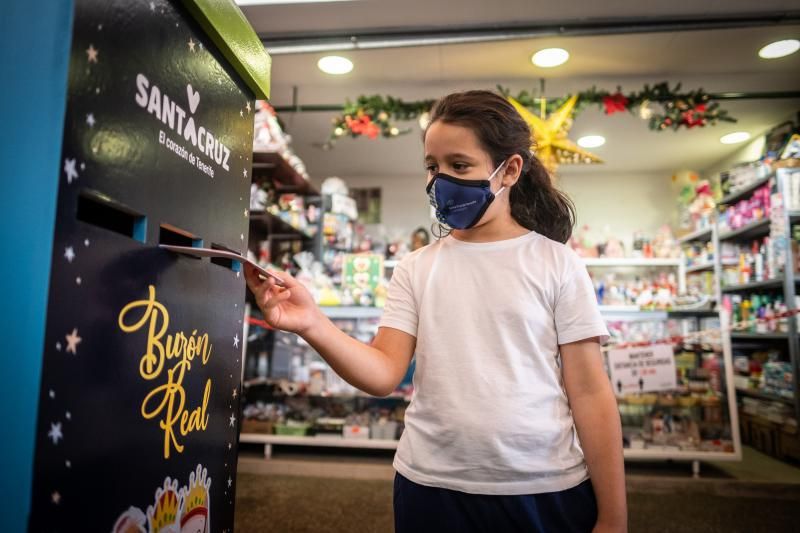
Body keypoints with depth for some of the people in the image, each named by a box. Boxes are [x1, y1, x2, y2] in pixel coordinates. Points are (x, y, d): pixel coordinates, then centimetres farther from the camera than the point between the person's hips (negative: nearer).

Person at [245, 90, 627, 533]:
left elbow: (589, 392, -4)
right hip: (430, 489, 2)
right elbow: (385, 374, -7)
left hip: (545, 491, -1)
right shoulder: (416, 269, 1)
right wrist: (313, 326, -24)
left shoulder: (555, 263, -5)